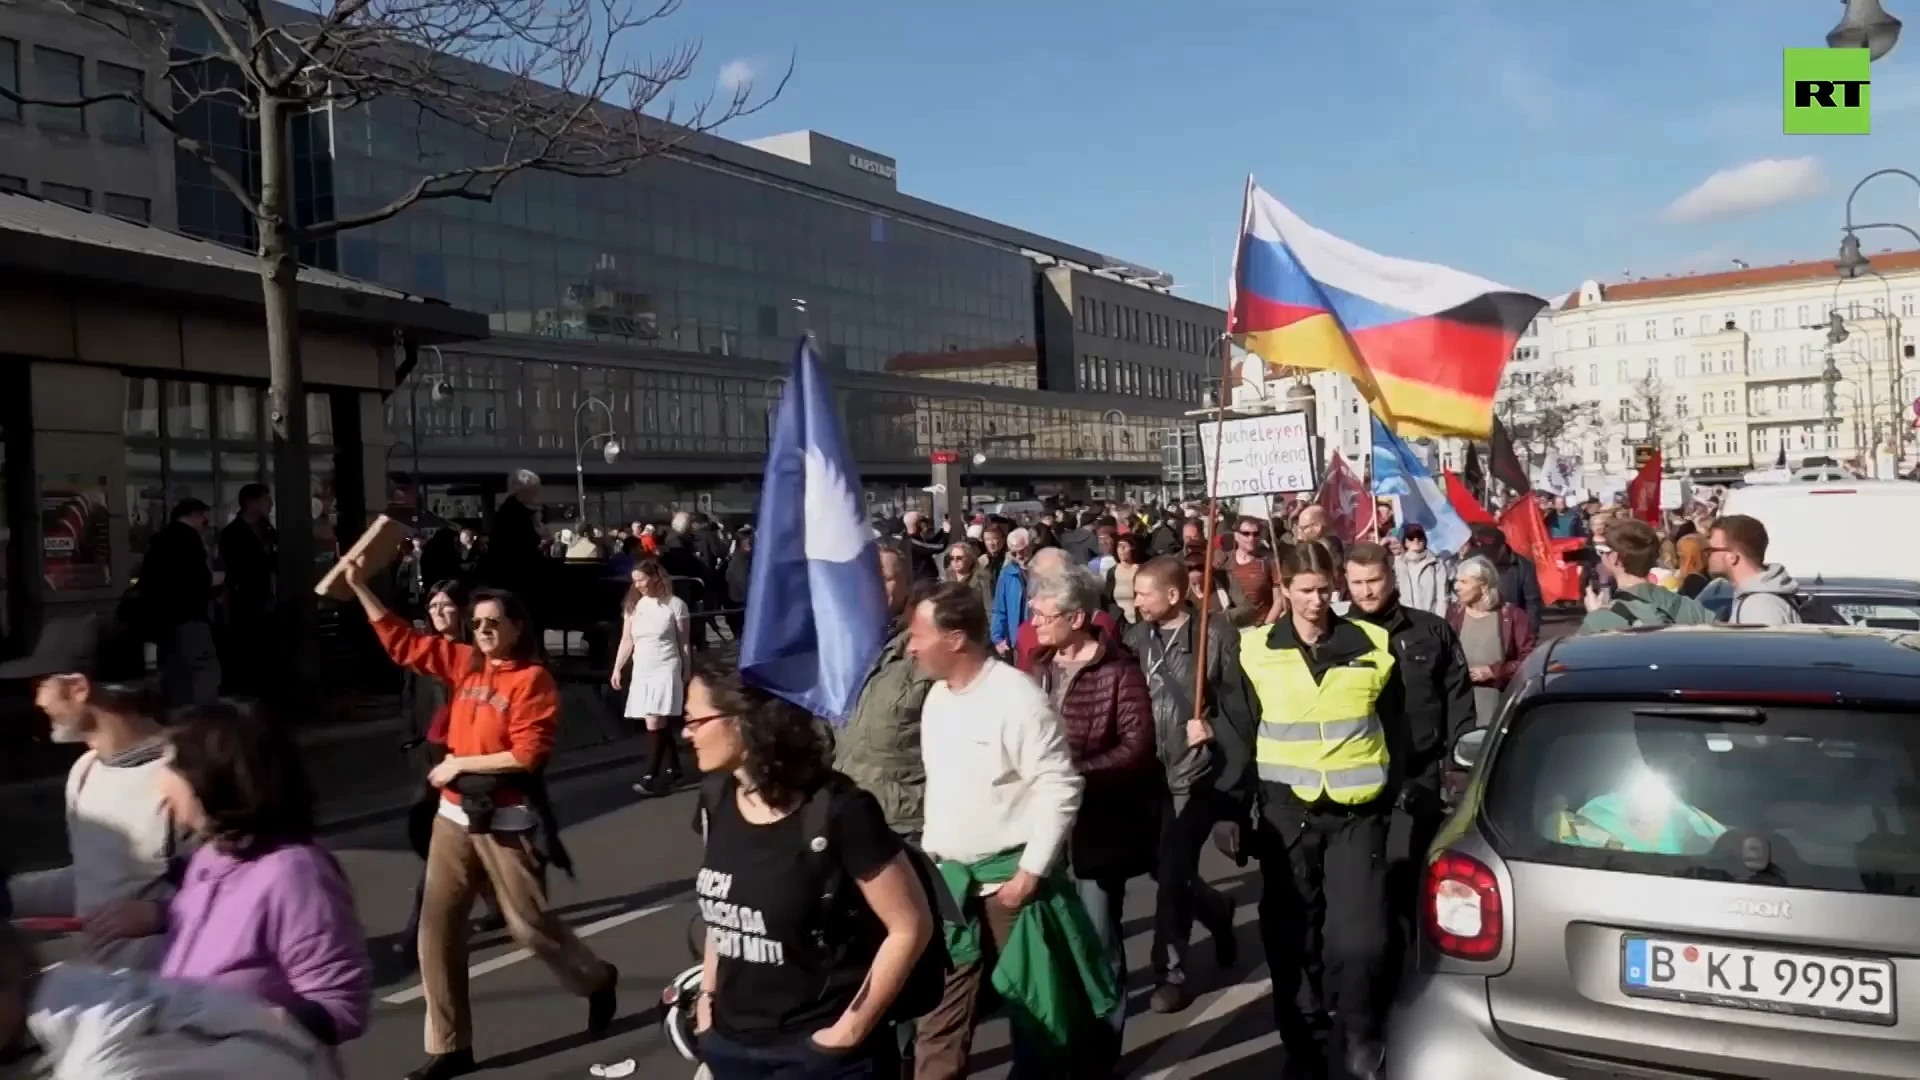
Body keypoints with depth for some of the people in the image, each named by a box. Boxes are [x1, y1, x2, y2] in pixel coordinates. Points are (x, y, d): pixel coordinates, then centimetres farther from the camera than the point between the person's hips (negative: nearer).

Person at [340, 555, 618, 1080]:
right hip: (454, 814, 7)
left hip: (504, 821, -6)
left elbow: (527, 755, -19)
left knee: (529, 924, 5)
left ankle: (596, 980, 33)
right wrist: (359, 586, 5)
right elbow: (401, 642, 10)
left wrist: (460, 763, -13)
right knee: (438, 927, 6)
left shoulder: (533, 681, -13)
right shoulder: (465, 663, 7)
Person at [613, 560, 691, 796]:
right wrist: (617, 668, 2)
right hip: (641, 671, 5)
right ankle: (672, 769, 21)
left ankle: (651, 776, -8)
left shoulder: (675, 604, -6)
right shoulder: (633, 605, 6)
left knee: (654, 723, -13)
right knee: (660, 725, 8)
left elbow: (684, 643, -2)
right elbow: (627, 640, 10)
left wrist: (687, 675, -1)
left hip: (665, 670, -5)